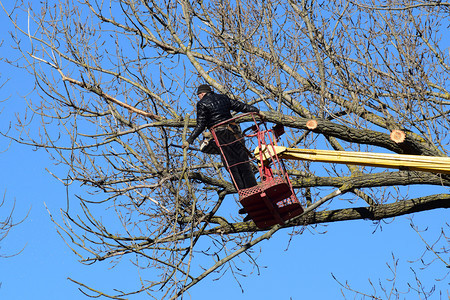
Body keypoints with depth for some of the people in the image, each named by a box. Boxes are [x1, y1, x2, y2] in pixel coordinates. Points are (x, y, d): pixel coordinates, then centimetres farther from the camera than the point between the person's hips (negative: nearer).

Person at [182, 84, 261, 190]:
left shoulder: (202, 104, 1)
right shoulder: (223, 98, 17)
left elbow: (201, 125, -5)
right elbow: (240, 106, 23)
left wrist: (189, 140, -3)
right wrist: (257, 111, 33)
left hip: (221, 135, -5)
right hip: (234, 131, 5)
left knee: (232, 164, -3)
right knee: (244, 163, 7)